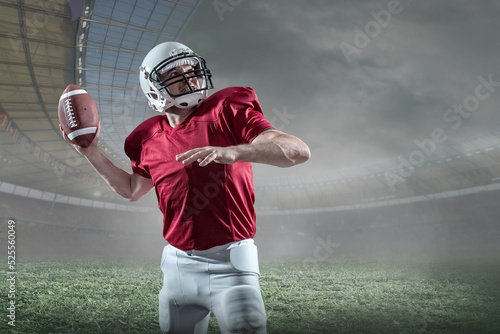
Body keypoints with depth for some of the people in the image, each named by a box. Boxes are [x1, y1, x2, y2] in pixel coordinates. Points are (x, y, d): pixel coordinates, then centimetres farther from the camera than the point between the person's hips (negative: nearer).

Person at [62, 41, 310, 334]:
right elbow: (132, 190, 25)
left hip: (230, 262, -4)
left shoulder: (226, 111, -8)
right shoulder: (150, 139, 7)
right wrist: (91, 152, 17)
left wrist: (233, 152, -34)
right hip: (178, 266, 5)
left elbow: (300, 151, -18)